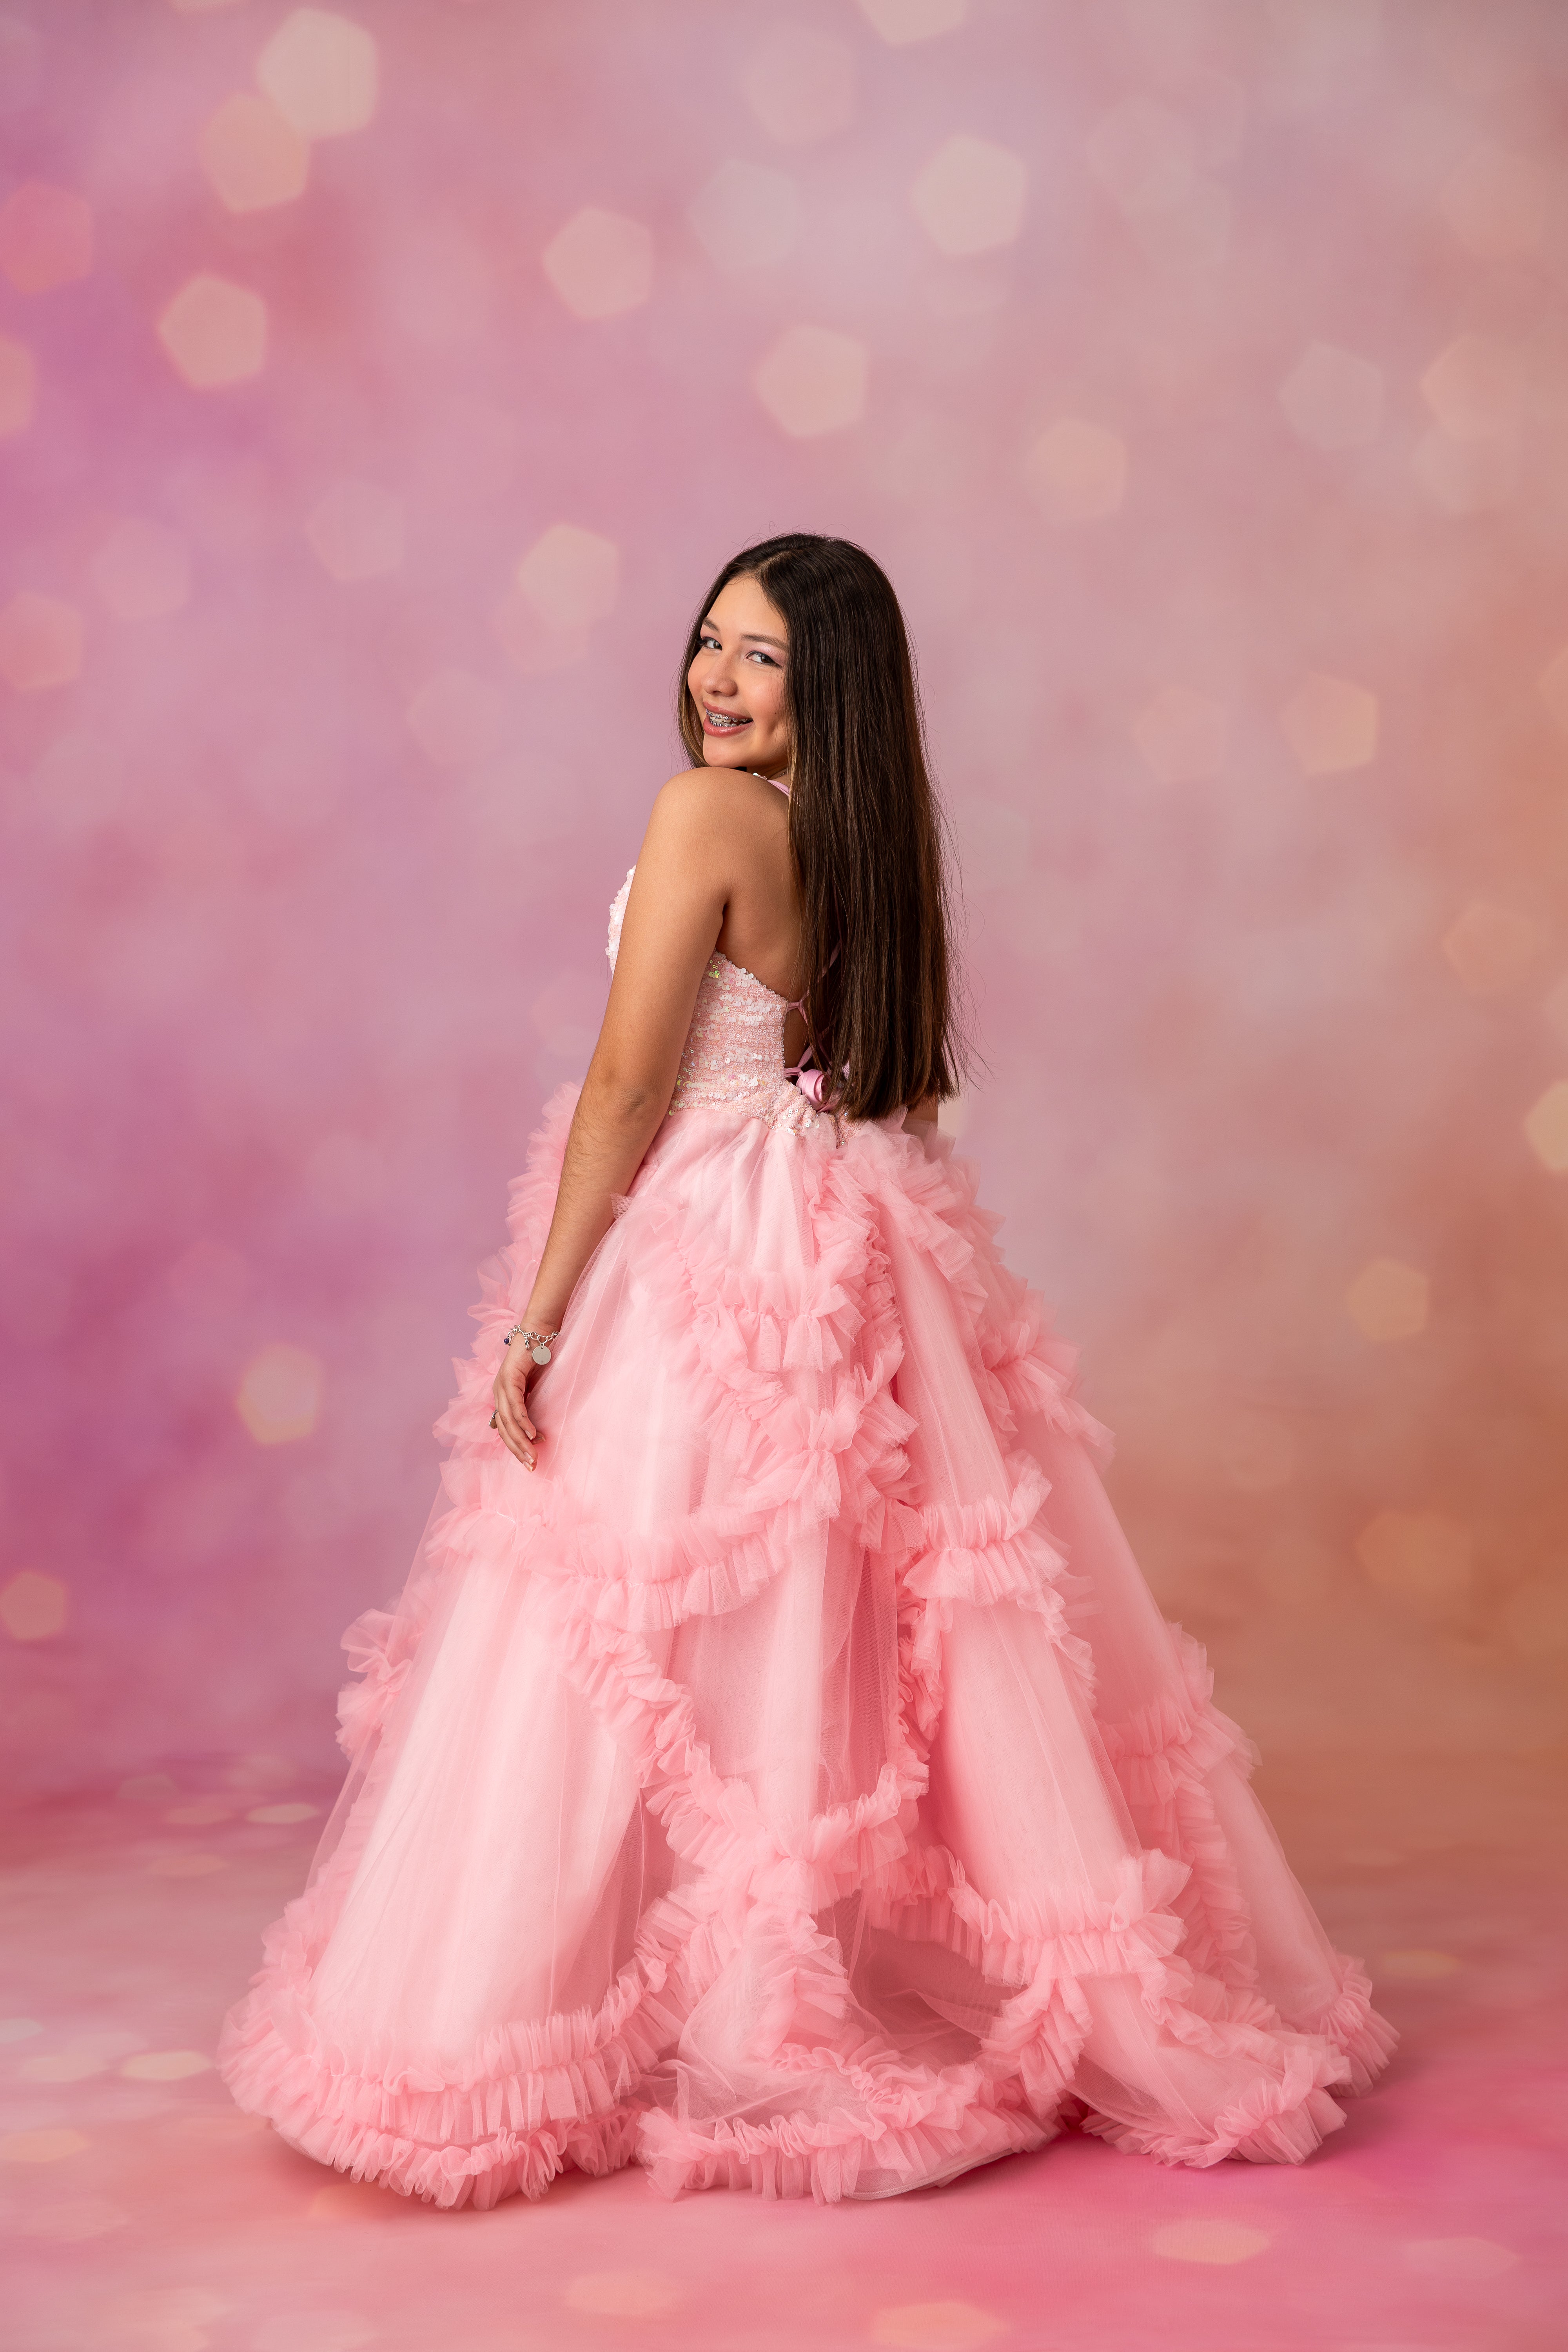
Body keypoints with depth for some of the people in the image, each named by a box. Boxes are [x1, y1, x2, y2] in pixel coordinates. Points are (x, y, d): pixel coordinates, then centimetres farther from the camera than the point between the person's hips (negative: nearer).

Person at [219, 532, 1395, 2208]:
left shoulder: (703, 817, -13)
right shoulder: (876, 838, 9)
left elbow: (628, 1089, -15)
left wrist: (537, 1325, -11)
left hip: (703, 1267, -8)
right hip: (869, 1262, 8)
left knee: (635, 1655, 2)